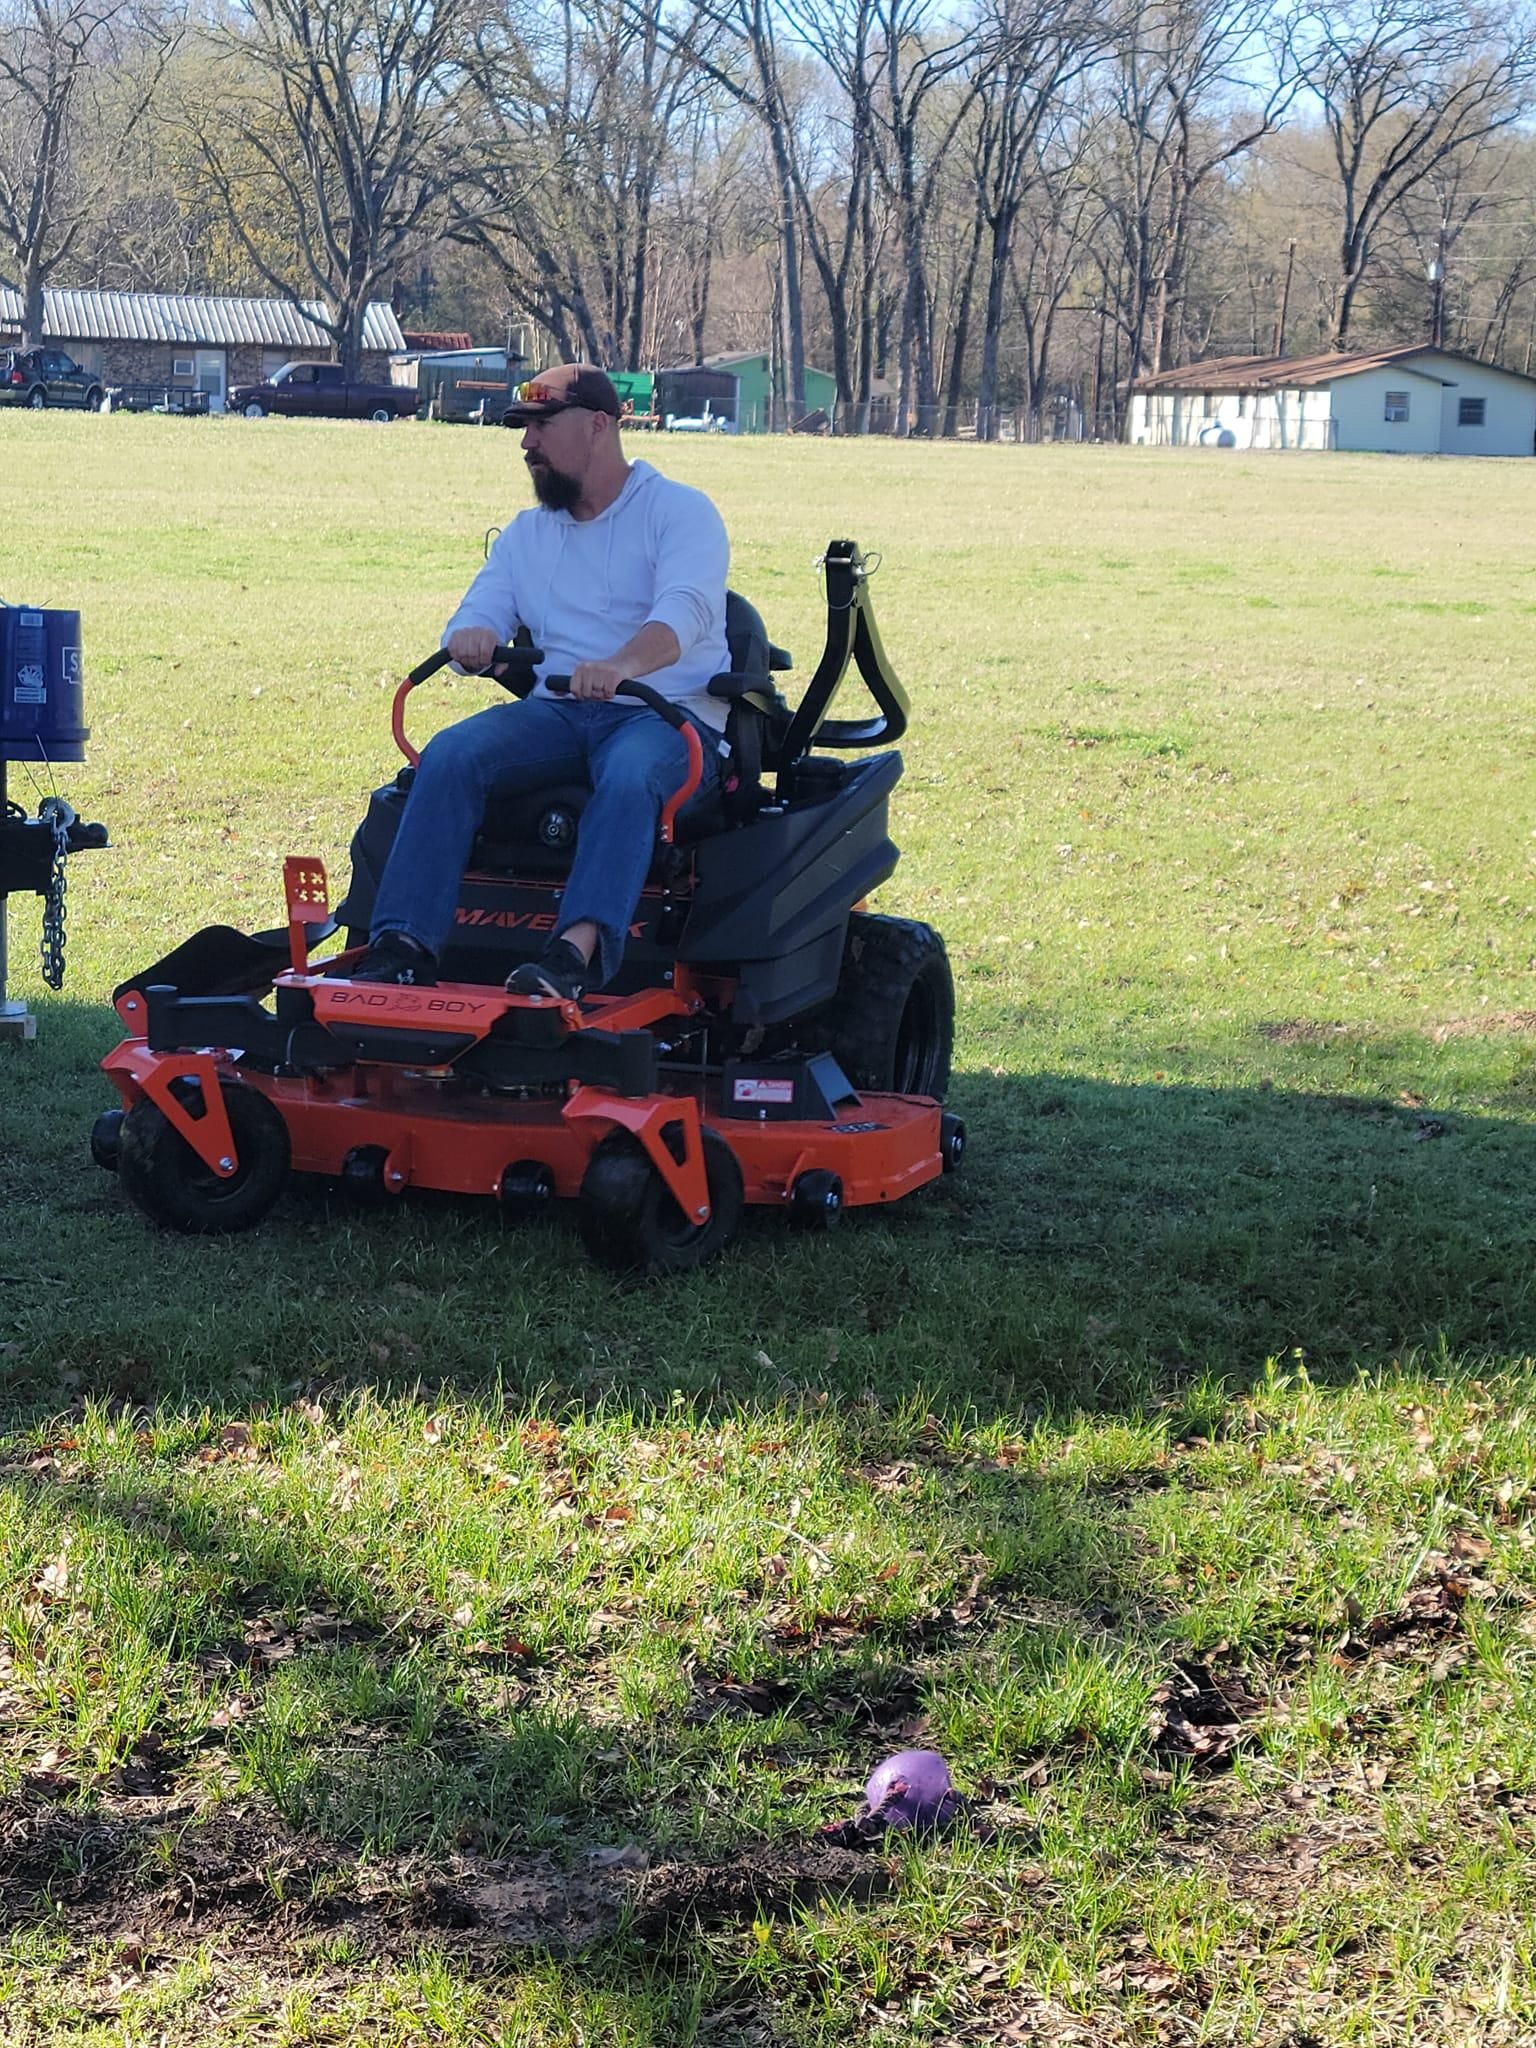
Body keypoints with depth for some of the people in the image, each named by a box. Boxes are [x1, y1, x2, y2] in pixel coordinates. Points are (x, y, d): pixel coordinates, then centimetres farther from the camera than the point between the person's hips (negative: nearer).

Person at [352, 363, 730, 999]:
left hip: (669, 713, -5)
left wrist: (621, 666, -40)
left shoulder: (680, 511, 2)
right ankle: (403, 945, -34)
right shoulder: (525, 534, 21)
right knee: (450, 753, -24)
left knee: (629, 776, -39)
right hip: (558, 712, 5)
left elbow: (684, 611, -18)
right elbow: (478, 616, 10)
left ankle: (577, 950, -56)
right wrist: (470, 639, -18)